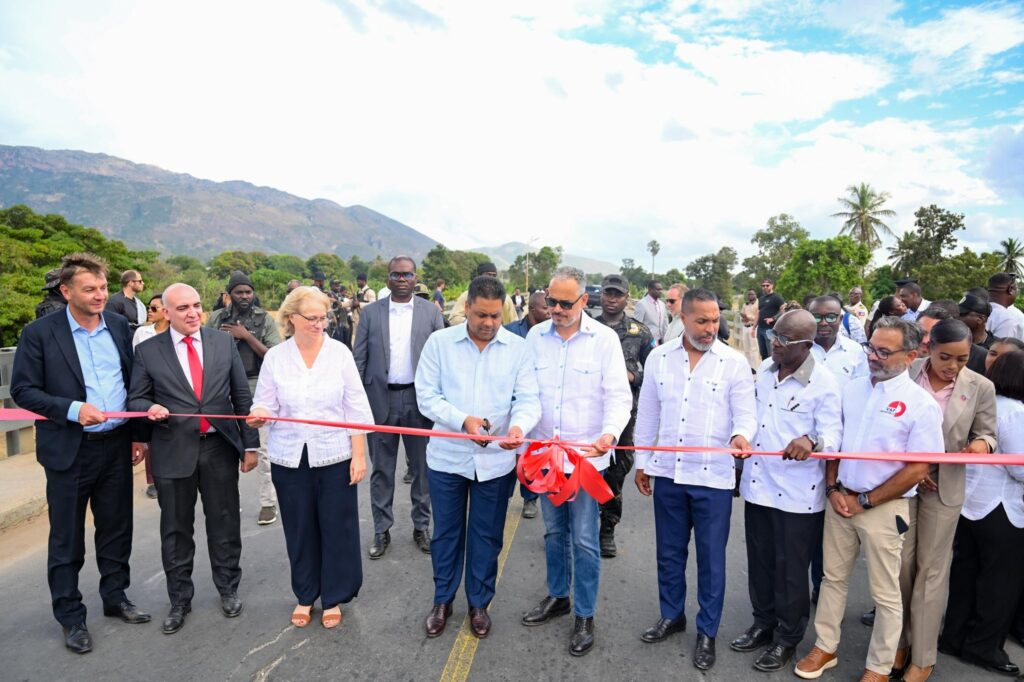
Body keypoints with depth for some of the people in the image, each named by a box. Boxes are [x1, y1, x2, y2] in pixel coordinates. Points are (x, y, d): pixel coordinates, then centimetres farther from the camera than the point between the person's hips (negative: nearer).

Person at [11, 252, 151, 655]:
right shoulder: (40, 333, -9)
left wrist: (138, 434, 8)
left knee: (117, 529, 15)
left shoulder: (119, 326, 3)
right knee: (66, 539, 10)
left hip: (116, 445, 4)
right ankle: (71, 617, 26)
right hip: (69, 451, -3)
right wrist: (72, 409, -21)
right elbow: (22, 390, -7)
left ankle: (115, 598, 33)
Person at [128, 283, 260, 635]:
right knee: (176, 530, 12)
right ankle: (179, 599, 31)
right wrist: (149, 408, -19)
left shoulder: (225, 342, 2)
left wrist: (249, 444, 3)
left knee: (225, 524, 12)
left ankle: (228, 589, 33)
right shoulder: (147, 351, -1)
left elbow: (242, 397, 4)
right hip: (174, 452, 0)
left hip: (220, 448, 1)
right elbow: (135, 398, 6)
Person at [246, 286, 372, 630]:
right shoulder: (274, 357, 0)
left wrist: (359, 454, -5)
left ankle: (334, 597, 27)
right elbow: (266, 405, 4)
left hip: (334, 456, -1)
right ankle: (305, 596, 33)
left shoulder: (339, 353, -3)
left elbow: (355, 408, -2)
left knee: (337, 528, 7)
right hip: (290, 458, 1)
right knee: (300, 530, 13)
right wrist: (259, 415, -20)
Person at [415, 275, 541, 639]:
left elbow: (528, 399, -8)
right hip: (448, 456, 0)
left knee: (487, 536, 14)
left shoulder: (517, 347, -3)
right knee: (446, 532, 16)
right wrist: (463, 420, -22)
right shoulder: (439, 342, -5)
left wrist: (519, 426, -30)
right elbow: (427, 396, -7)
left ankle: (479, 604, 35)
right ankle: (442, 600, 37)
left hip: (496, 459, 0)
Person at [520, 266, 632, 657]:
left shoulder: (604, 339, -8)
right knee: (554, 532, 19)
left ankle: (585, 616, 24)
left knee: (584, 539, 5)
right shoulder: (535, 337, 0)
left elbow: (619, 396, -10)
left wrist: (610, 434, -28)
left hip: (587, 455, -3)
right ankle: (558, 597, 39)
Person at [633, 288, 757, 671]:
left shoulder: (735, 362, -5)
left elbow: (746, 411, -8)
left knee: (711, 557, 10)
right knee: (669, 551, 17)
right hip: (668, 472, 3)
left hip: (713, 476, -2)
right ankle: (672, 615, 38)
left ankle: (707, 631, 29)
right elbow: (647, 413, 8)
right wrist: (642, 462, 9)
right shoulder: (659, 358, 2)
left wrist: (740, 434, -31)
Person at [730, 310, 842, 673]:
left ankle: (787, 639, 29)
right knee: (759, 562, 18)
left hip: (797, 494, -6)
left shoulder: (824, 382, -13)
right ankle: (763, 624, 38)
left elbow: (833, 434, -17)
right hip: (757, 484, 6)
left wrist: (812, 442, -39)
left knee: (790, 570, 9)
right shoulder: (764, 369, 6)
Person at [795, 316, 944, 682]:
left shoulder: (921, 404, -12)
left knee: (885, 593, 11)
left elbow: (917, 470, -12)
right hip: (840, 499, 5)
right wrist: (832, 489, -2)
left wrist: (865, 501, -11)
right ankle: (825, 646, 33)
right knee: (833, 578, 16)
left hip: (884, 507, -4)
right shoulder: (852, 388, 3)